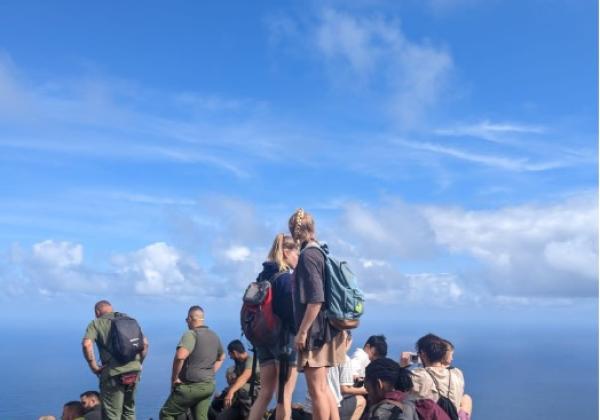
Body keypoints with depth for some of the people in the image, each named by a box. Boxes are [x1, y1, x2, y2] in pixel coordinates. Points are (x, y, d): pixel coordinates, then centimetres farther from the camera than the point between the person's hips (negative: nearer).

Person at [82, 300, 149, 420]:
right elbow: (145, 343, 11)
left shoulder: (96, 323, 5)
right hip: (134, 370, 5)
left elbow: (87, 344, -13)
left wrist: (94, 367, -6)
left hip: (113, 371, -4)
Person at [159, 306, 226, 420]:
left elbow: (180, 356, -32)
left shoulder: (191, 334, -15)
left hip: (191, 386, -7)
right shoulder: (214, 336, 10)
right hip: (209, 386, 7)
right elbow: (221, 357, 27)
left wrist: (174, 378, -18)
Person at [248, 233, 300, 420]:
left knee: (265, 393, 13)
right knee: (285, 395, 0)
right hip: (284, 338, -8)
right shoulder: (286, 277, -12)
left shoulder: (263, 276, 12)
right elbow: (291, 311, -17)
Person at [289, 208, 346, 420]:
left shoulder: (307, 255, -15)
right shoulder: (319, 252, 12)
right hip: (325, 329, 9)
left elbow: (315, 299, -22)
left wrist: (302, 332, -18)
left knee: (316, 390, -2)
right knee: (322, 387, 16)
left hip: (315, 331, -9)